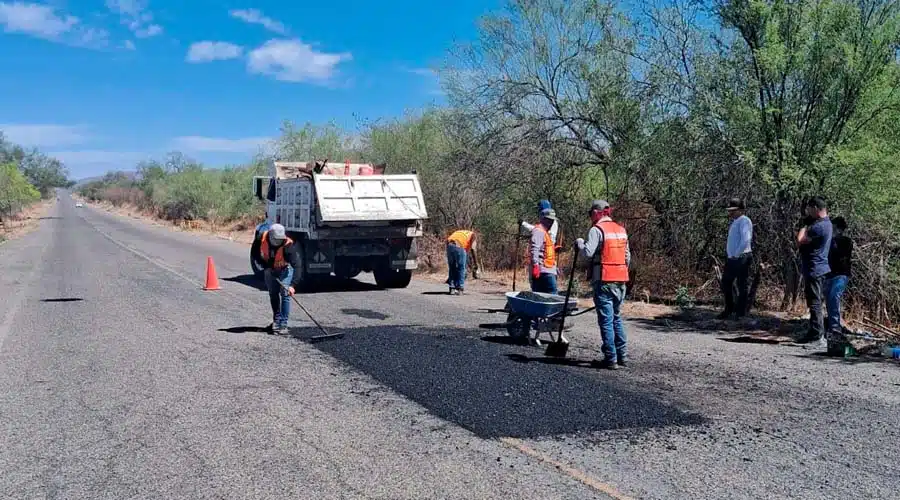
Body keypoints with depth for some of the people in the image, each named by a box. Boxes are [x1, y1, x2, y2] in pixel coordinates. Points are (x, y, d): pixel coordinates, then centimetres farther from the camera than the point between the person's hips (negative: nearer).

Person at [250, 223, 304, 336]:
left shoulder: (288, 245, -37)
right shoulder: (262, 239, -28)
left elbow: (297, 266, -41)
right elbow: (254, 252, -8)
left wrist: (293, 285, -49)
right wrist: (265, 266, -18)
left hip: (285, 268, -4)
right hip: (269, 269, 4)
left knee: (285, 294, -14)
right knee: (273, 294, 13)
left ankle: (283, 324, -9)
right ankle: (276, 320, 31)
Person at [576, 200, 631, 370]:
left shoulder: (597, 230, -8)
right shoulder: (622, 230, 15)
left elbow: (588, 253, -18)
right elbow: (627, 257, 18)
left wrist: (580, 243, 0)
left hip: (604, 281, -7)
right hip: (621, 281, 7)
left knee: (606, 320, -2)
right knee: (617, 318, 16)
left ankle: (611, 359, 0)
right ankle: (622, 357, 18)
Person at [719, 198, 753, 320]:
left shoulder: (744, 221, -10)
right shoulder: (734, 222, 17)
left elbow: (746, 240, -22)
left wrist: (737, 254, -21)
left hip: (741, 258, -9)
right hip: (731, 259, 9)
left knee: (742, 286, -1)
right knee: (726, 283, 12)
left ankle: (741, 313, 4)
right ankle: (729, 310, 22)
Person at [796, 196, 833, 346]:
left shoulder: (818, 226, -19)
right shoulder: (826, 223, 14)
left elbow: (800, 241, -19)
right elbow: (806, 242, 17)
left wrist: (805, 225, -8)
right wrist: (807, 224, 8)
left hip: (814, 270, -10)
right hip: (820, 269, 10)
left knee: (814, 303, -8)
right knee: (816, 303, 16)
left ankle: (817, 335, -6)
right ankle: (817, 333, 23)